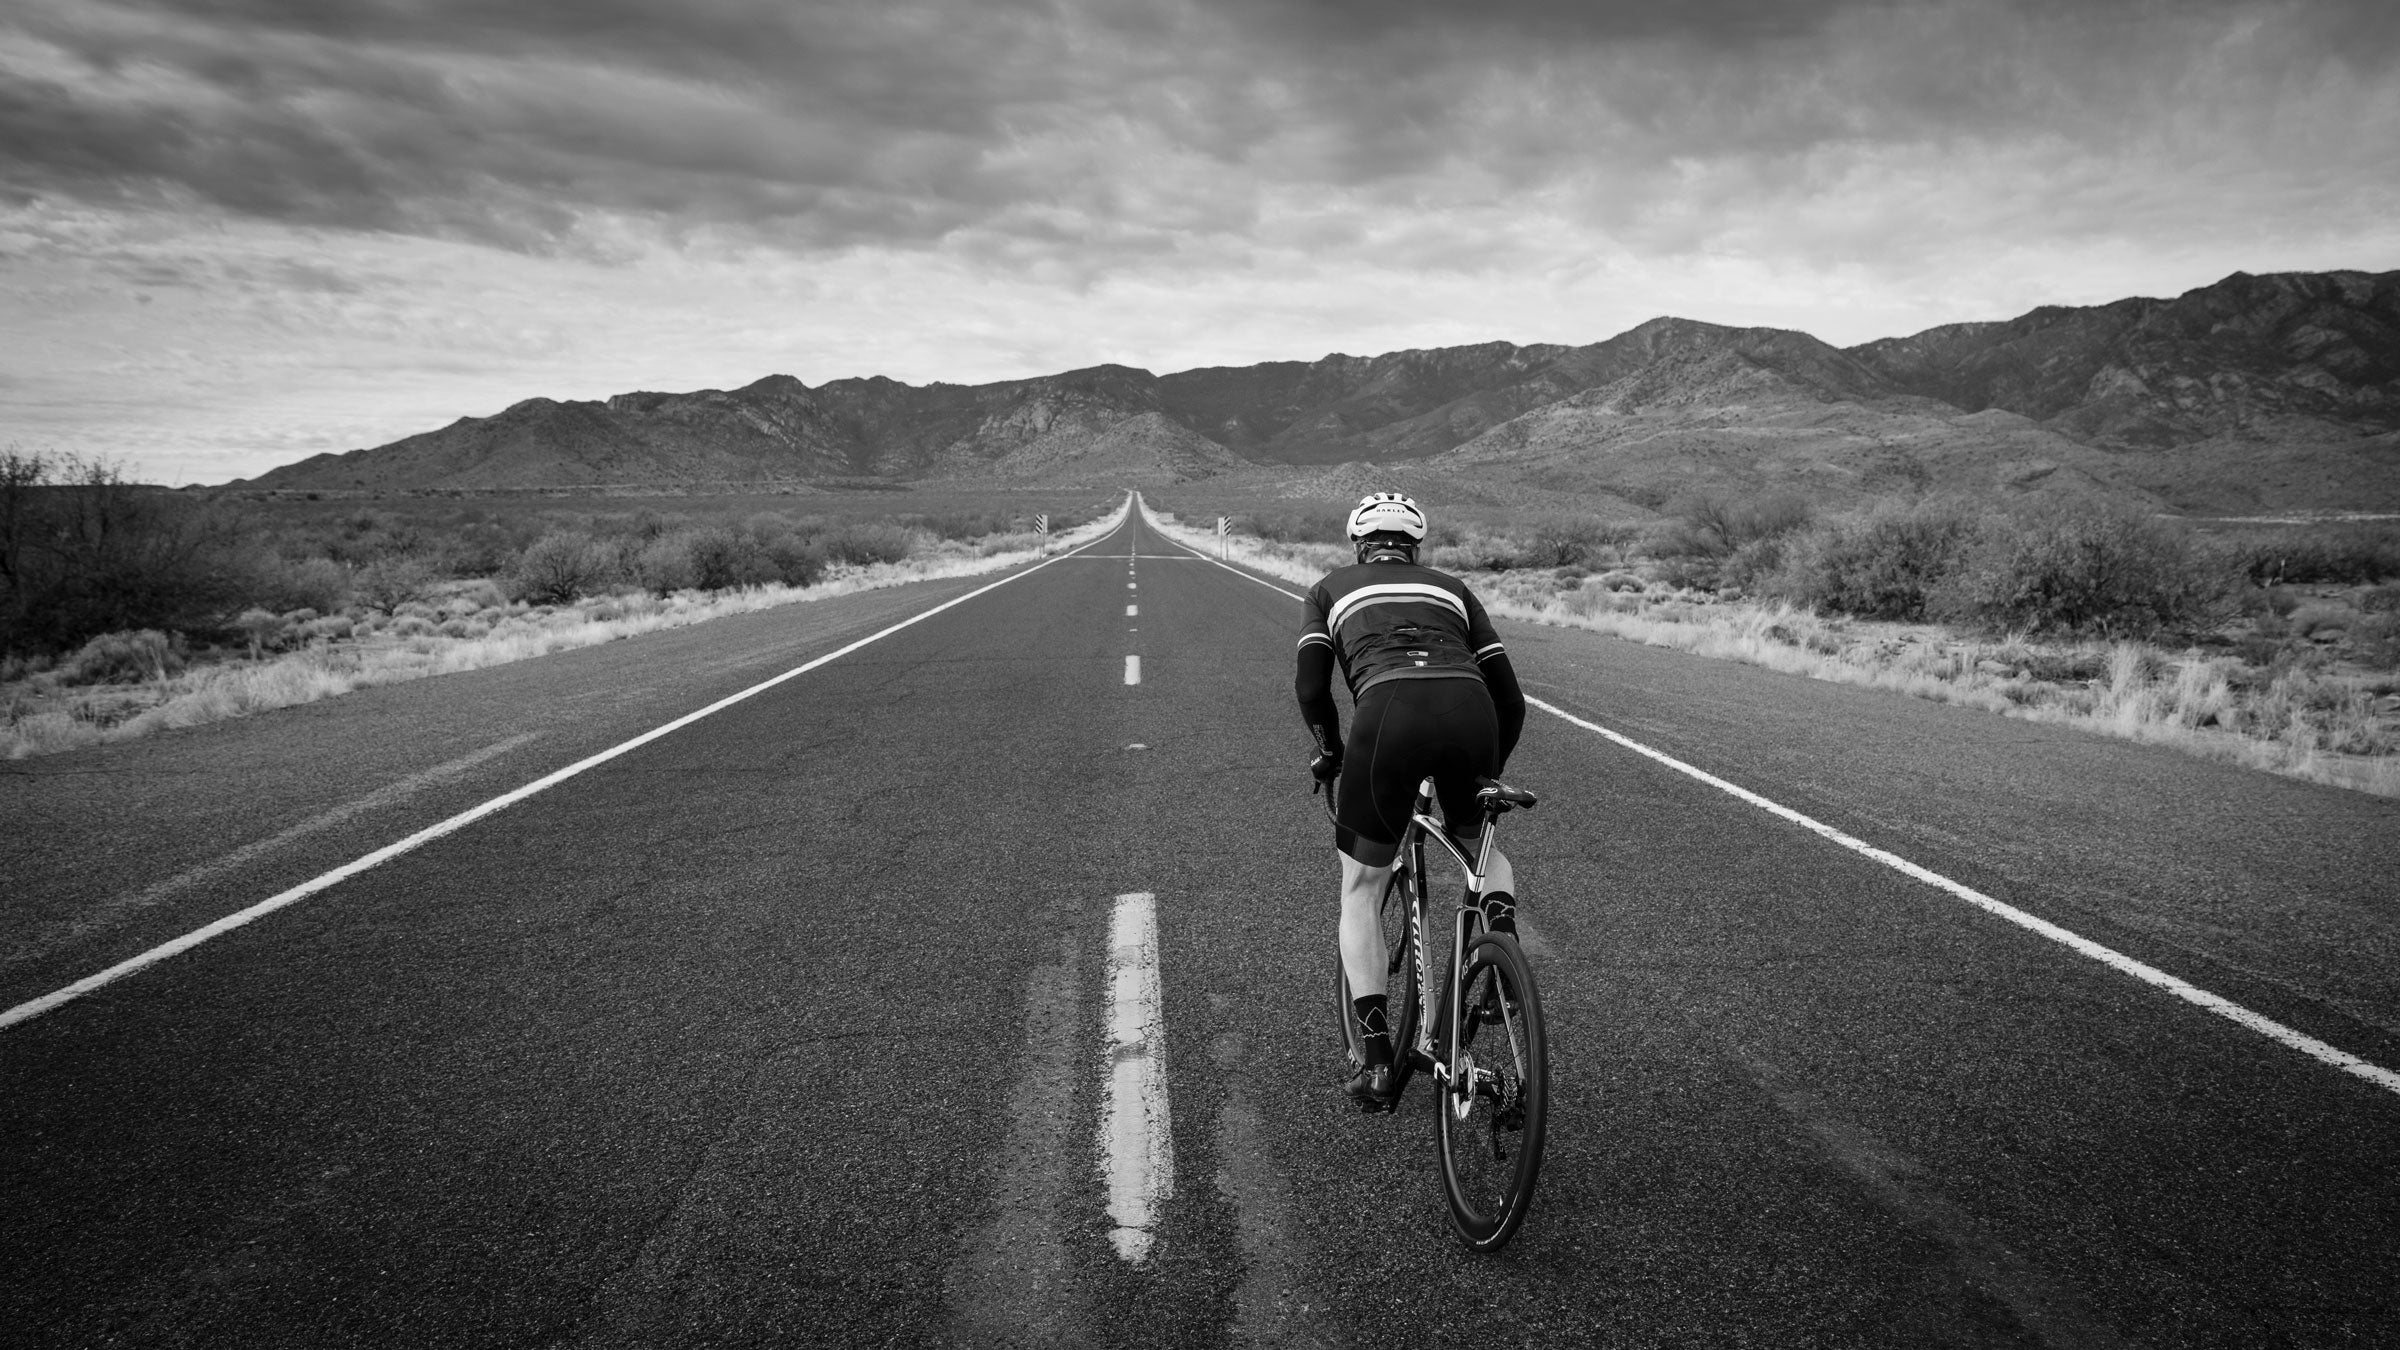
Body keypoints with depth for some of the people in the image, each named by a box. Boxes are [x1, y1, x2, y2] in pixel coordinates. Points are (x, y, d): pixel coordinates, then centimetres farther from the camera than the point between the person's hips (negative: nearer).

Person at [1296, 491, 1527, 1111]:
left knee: (1361, 890, 16)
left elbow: (1311, 688, 13)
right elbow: (1510, 698, 26)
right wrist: (1491, 772, 40)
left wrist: (1332, 752, 29)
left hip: (1389, 710, -2)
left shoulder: (1332, 588, 28)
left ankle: (1376, 1061, 10)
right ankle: (1503, 942, 5)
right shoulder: (1451, 588, 32)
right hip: (1470, 709, 2)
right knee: (1481, 845, 34)